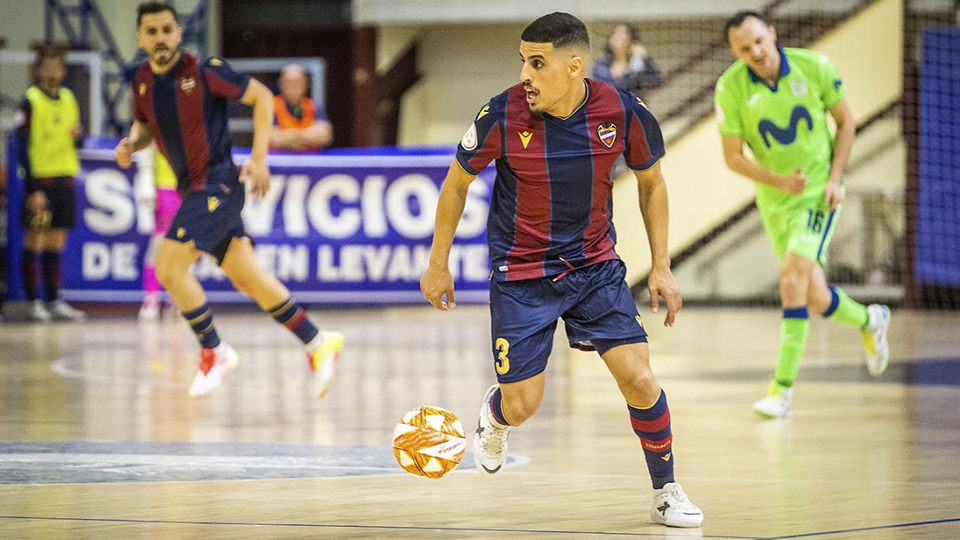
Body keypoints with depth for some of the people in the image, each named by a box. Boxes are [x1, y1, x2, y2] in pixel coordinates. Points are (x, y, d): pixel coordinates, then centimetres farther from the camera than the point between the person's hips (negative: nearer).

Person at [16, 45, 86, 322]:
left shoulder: (68, 98, 12)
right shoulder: (31, 101, -7)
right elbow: (22, 147, -10)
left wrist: (77, 134, -3)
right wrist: (32, 190, -16)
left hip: (65, 180, 6)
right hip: (40, 180, -6)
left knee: (56, 244, 9)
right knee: (35, 242, -3)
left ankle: (54, 302, 14)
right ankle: (33, 302, 1)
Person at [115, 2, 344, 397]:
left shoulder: (204, 71, -14)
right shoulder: (143, 81, 5)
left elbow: (261, 96, -6)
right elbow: (144, 126, 22)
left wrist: (259, 156, -11)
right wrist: (131, 143, -1)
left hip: (217, 183, -7)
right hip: (192, 187, 7)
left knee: (169, 266, -16)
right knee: (246, 278, 9)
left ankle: (214, 351, 0)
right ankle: (318, 345, 17)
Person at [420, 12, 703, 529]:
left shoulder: (622, 113, -16)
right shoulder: (502, 116, -20)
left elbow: (651, 182, 4)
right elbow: (457, 182, -2)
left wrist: (661, 267, 1)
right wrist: (438, 265, 4)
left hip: (595, 267, 1)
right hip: (520, 274, -1)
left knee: (639, 379, -11)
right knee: (522, 405, -1)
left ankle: (667, 492, 11)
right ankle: (495, 415, 38)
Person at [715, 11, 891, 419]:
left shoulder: (814, 67, -13)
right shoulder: (731, 88, -13)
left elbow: (845, 122, 1)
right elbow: (732, 156, -7)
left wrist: (835, 178, -9)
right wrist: (780, 181, -22)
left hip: (819, 192, -2)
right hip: (774, 199, 2)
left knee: (792, 275, -21)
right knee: (815, 299, 6)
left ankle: (783, 387, -17)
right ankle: (870, 321, 40)